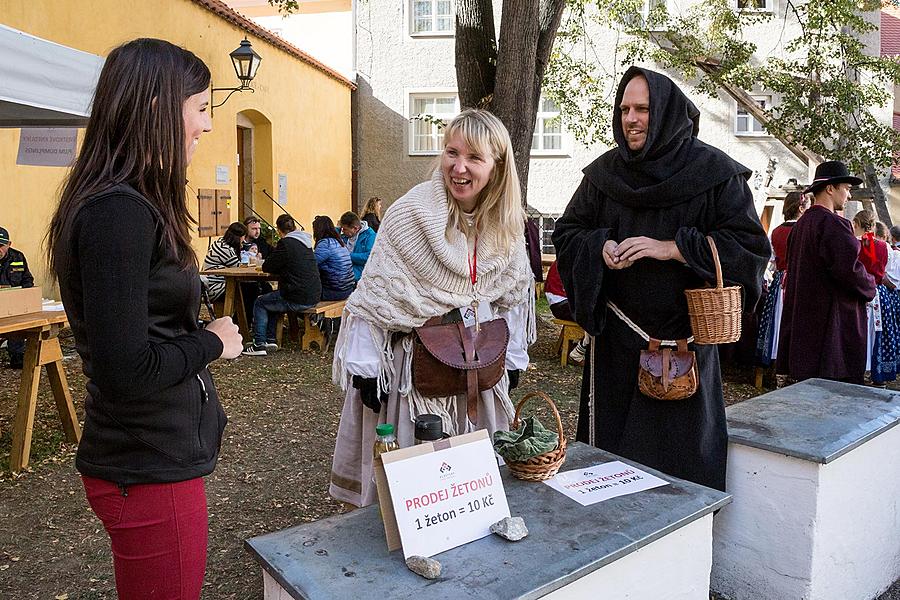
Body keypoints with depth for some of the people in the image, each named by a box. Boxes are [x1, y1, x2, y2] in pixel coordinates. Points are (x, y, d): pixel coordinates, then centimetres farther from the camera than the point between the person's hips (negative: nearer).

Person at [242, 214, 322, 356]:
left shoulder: (285, 243, -11)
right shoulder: (305, 243, 14)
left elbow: (267, 267, -4)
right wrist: (278, 270, 20)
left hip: (298, 299, -8)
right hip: (313, 296, 8)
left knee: (259, 303, 12)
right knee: (271, 300, 28)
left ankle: (259, 345, 9)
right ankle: (270, 340, 27)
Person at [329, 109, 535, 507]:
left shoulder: (506, 226, 1)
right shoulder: (409, 214, -14)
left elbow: (513, 295, 11)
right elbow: (374, 294, -12)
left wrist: (511, 358, 10)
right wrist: (366, 366, -13)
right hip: (413, 364, -4)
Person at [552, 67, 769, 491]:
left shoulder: (715, 173, -3)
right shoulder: (605, 172, 7)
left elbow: (750, 246, -7)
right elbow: (566, 232, 11)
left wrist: (669, 248, -17)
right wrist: (600, 247, -11)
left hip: (682, 337, -3)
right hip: (615, 337, 3)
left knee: (676, 451, 4)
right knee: (610, 442, 10)